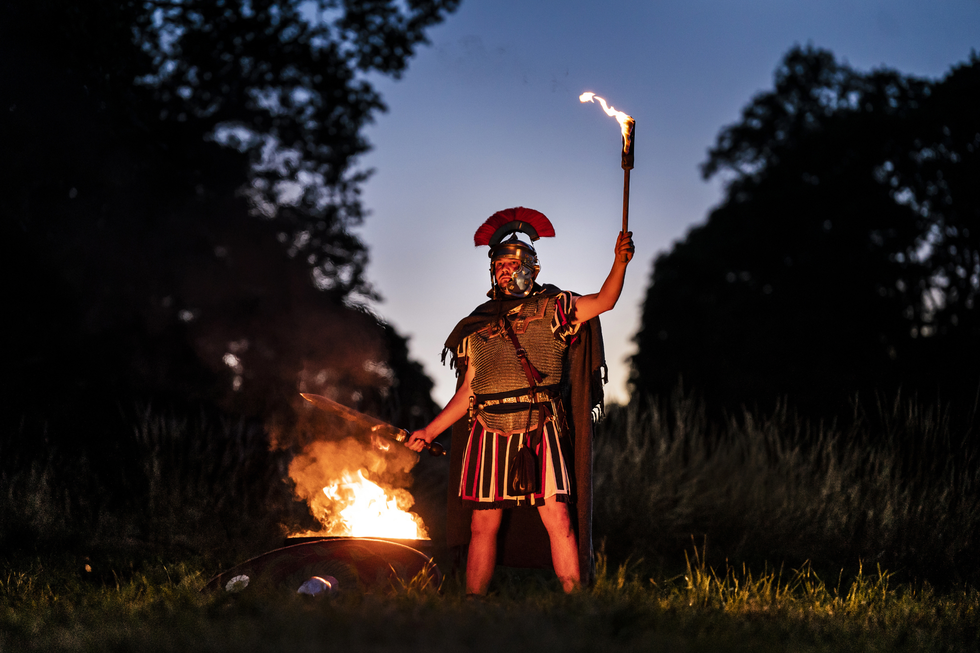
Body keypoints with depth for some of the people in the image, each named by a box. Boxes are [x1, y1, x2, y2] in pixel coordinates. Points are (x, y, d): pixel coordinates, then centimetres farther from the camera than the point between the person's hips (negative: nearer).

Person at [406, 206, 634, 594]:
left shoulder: (550, 309, 8)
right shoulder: (477, 325, 16)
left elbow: (603, 301, -6)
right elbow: (467, 391, 18)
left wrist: (619, 263, -23)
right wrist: (430, 431, 14)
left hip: (541, 432, -3)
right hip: (489, 435, 3)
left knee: (558, 518, -9)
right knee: (483, 525, 4)